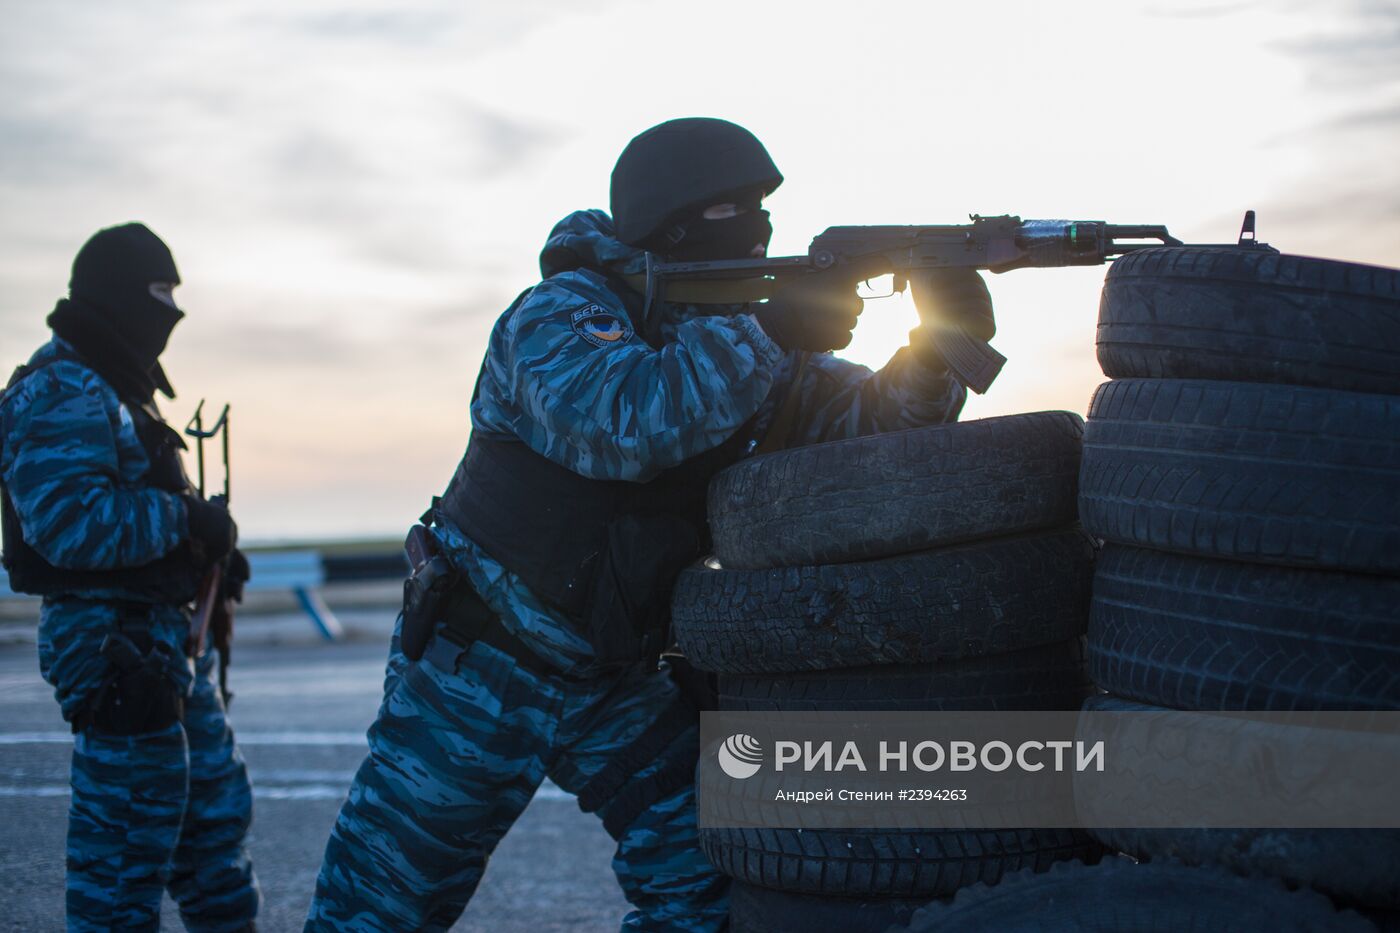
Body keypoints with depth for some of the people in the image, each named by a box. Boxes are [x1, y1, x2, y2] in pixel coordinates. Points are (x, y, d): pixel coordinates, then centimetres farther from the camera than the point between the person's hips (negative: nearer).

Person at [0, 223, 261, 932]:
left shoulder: (113, 387, 17)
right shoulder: (60, 393, -17)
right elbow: (68, 521, -29)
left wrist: (208, 542, 10)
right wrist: (186, 520, -21)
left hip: (163, 636, 11)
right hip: (110, 640, -11)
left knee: (215, 802, 18)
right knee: (129, 826, -3)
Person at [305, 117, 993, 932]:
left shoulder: (741, 337, 3)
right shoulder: (561, 313, -18)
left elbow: (867, 419, -3)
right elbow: (620, 419, -37)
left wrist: (941, 343, -23)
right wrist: (772, 334, -36)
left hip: (620, 680, 6)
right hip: (479, 667, -5)